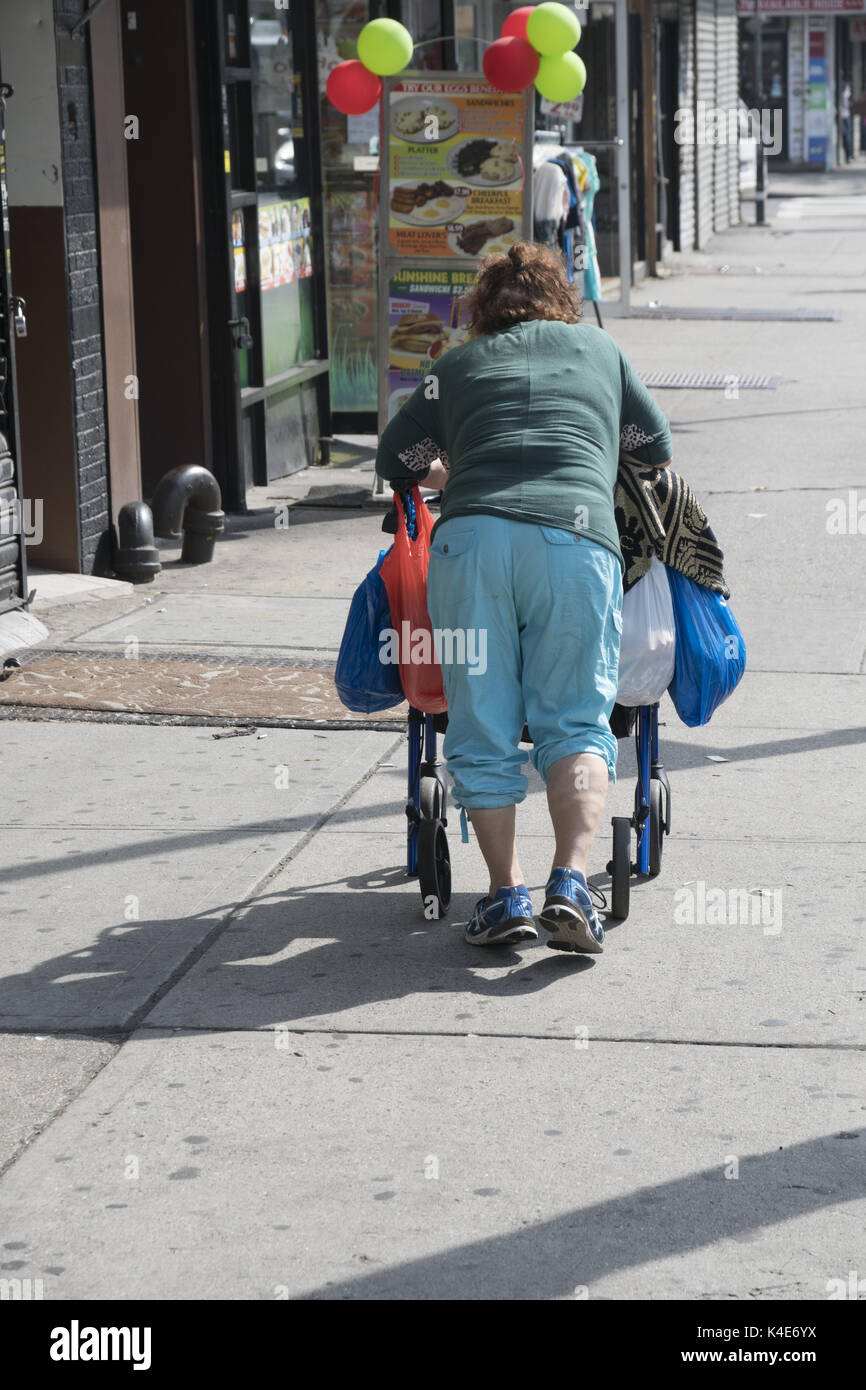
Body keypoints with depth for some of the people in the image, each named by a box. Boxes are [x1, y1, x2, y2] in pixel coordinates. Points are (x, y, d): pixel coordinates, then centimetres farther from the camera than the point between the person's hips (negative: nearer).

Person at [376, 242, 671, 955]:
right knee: (574, 719, 4)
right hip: (577, 535, 0)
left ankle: (506, 894, 1)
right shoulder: (600, 348, 28)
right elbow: (657, 450, 38)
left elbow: (395, 458, 31)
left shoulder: (458, 365, 26)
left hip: (472, 533, 0)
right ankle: (570, 883, -13)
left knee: (482, 727, 6)